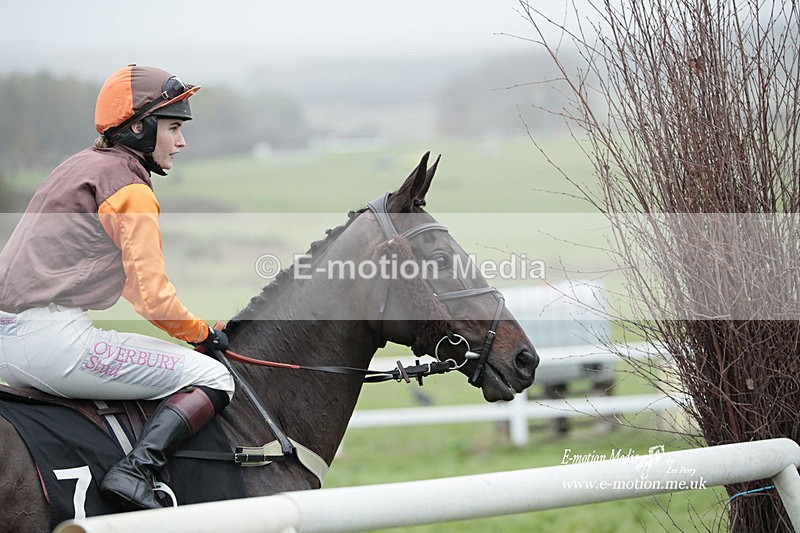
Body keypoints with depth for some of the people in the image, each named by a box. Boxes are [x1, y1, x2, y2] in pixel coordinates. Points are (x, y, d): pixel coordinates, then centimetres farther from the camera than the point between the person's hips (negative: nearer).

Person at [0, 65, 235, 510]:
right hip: (52, 339, -10)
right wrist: (203, 334, 6)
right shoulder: (131, 189, -8)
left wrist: (190, 328, 23)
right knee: (212, 379, -6)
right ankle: (136, 473, -23)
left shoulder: (83, 165, 21)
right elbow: (153, 297, -12)